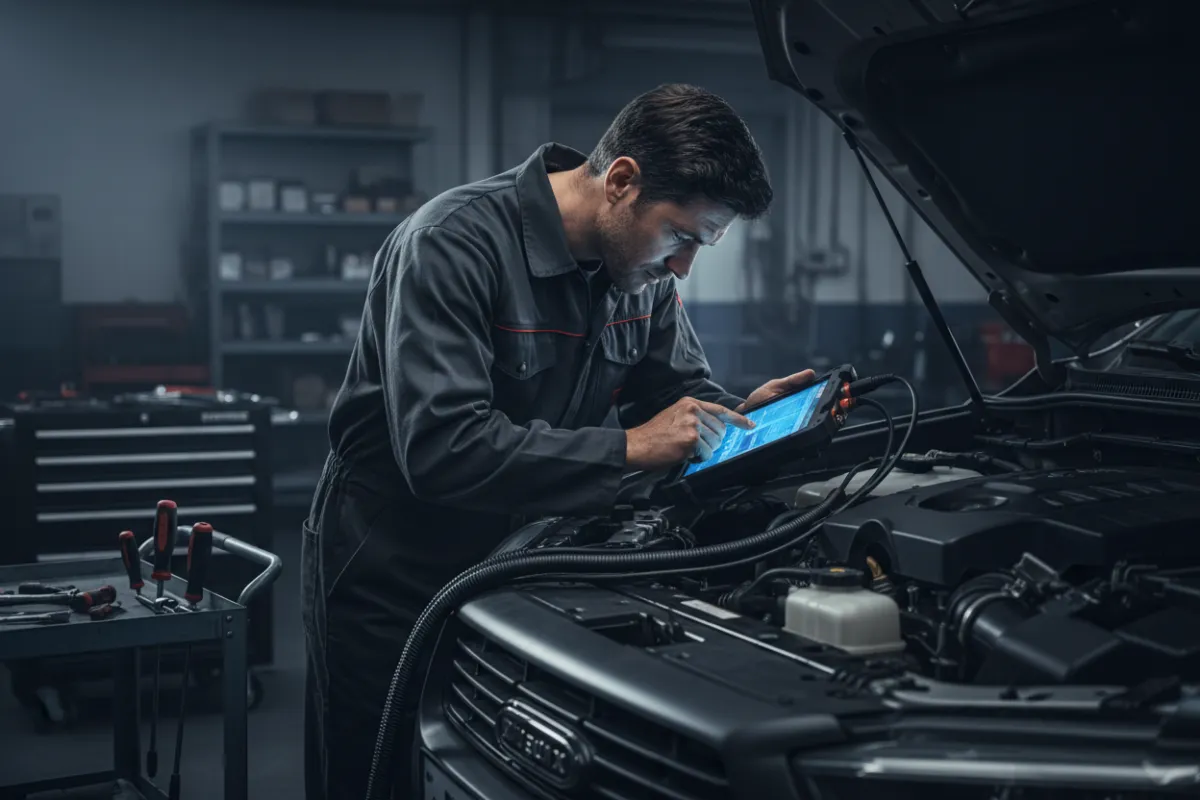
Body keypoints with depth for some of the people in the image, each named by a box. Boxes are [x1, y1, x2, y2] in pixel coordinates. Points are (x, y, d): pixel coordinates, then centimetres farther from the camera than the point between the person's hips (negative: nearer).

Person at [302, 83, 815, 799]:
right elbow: (441, 448, -33)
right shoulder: (455, 243, -24)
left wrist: (742, 416, -12)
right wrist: (629, 448, -31)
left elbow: (683, 387, 11)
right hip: (393, 575, -6)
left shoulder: (642, 268, -2)